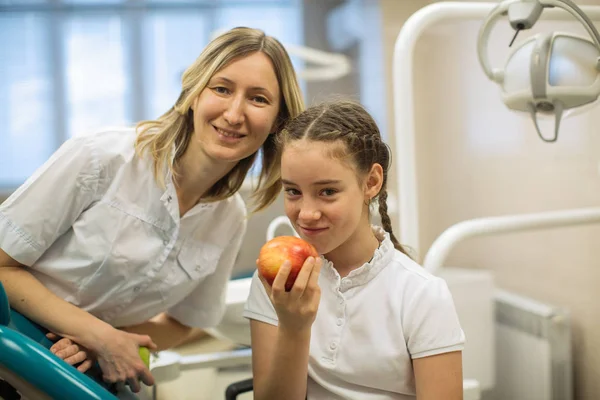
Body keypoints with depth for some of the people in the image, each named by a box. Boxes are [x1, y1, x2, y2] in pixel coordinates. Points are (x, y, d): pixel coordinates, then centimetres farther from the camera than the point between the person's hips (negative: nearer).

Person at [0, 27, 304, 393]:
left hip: (97, 374, 4)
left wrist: (109, 343, -11)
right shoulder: (102, 158, -17)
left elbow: (180, 322, 7)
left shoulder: (230, 220, -4)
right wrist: (102, 336, -18)